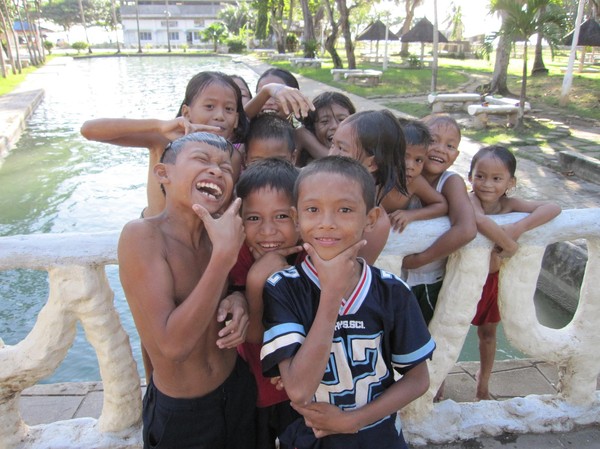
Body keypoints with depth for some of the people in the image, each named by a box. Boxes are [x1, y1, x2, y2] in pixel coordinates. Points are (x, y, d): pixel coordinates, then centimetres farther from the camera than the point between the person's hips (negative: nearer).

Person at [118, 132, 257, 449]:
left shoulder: (217, 233, -5)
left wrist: (238, 300, -13)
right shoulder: (143, 234, -23)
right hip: (180, 415, -5)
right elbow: (173, 344, -30)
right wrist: (225, 254, -32)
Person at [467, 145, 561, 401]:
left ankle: (483, 383, 45)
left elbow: (553, 208, -26)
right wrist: (509, 244, -38)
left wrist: (519, 227, -40)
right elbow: (479, 220, -49)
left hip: (493, 278, 5)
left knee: (488, 332, 22)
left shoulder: (509, 204, -13)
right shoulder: (470, 199, -25)